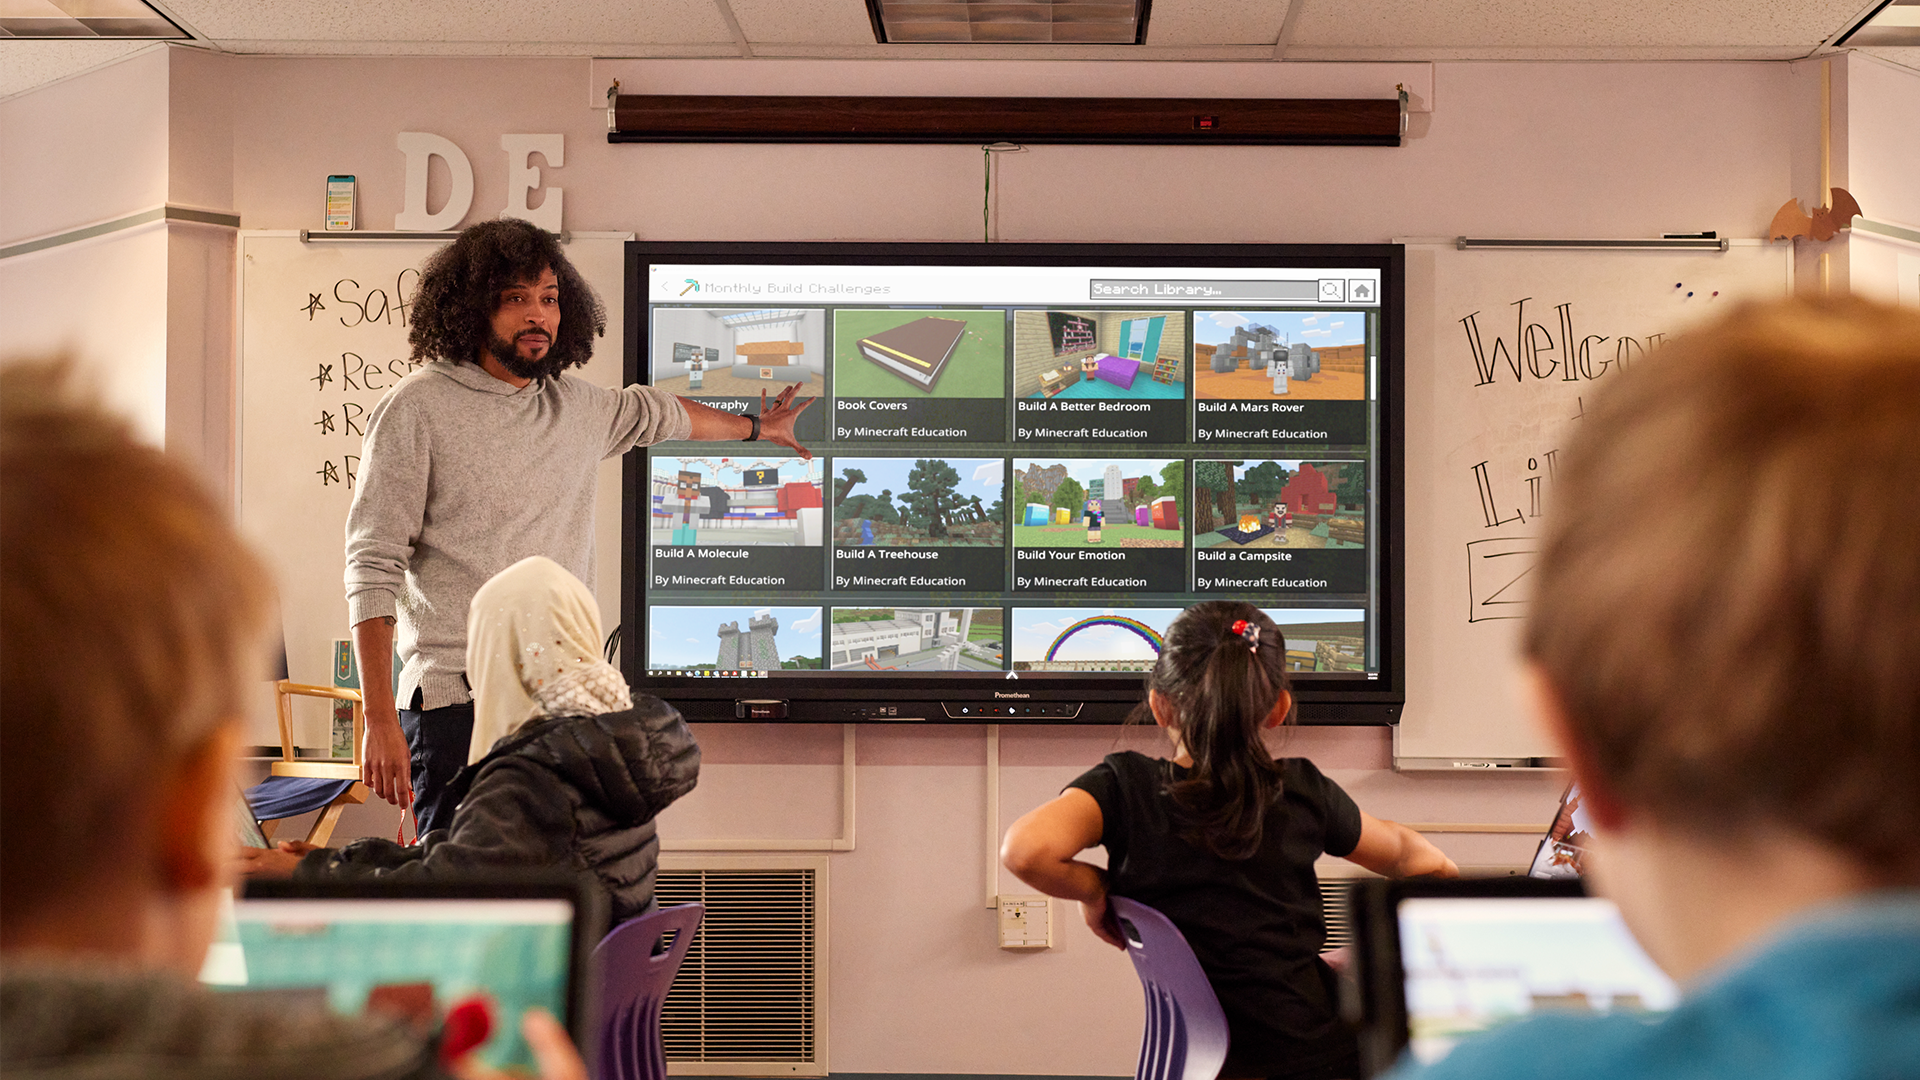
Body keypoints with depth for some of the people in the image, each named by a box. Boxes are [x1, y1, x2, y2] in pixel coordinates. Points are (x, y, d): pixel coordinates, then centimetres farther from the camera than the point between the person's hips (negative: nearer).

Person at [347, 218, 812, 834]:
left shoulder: (575, 406, 15)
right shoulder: (416, 409, -3)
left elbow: (651, 414, 39)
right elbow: (373, 567, -6)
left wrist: (755, 428, 56)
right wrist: (380, 721, -13)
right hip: (456, 705, -5)